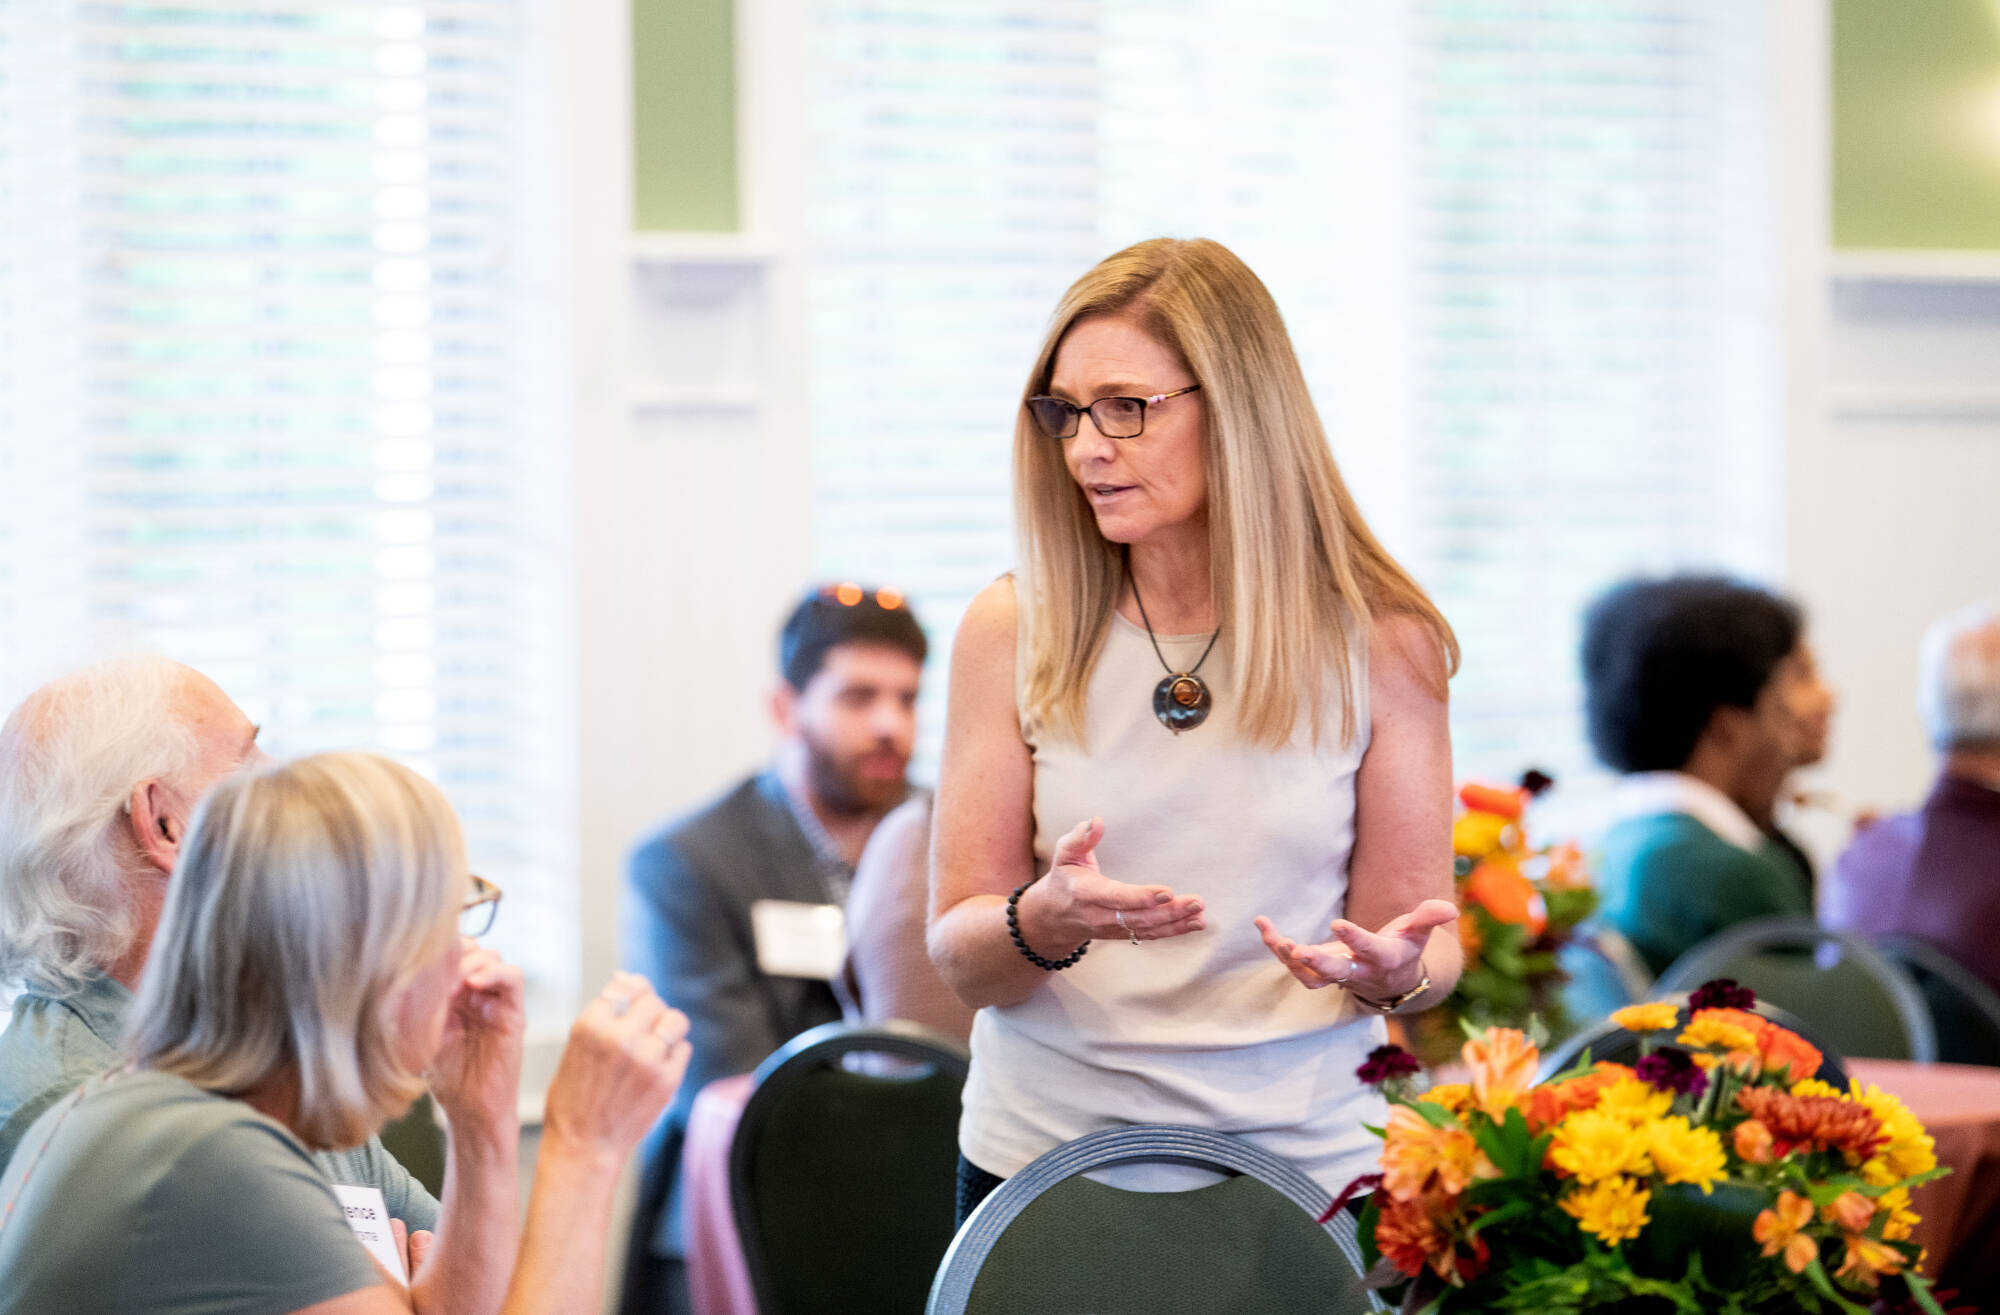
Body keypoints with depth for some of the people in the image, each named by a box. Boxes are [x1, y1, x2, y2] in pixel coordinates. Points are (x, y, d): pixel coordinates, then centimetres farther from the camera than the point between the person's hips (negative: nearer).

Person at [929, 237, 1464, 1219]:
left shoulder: (1377, 644, -5)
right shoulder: (1014, 631, -3)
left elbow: (1423, 937, 2)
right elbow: (959, 957, -2)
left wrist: (1392, 971, -22)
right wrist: (1046, 920, -24)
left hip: (1300, 1164, -1)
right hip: (1042, 1159, 1)